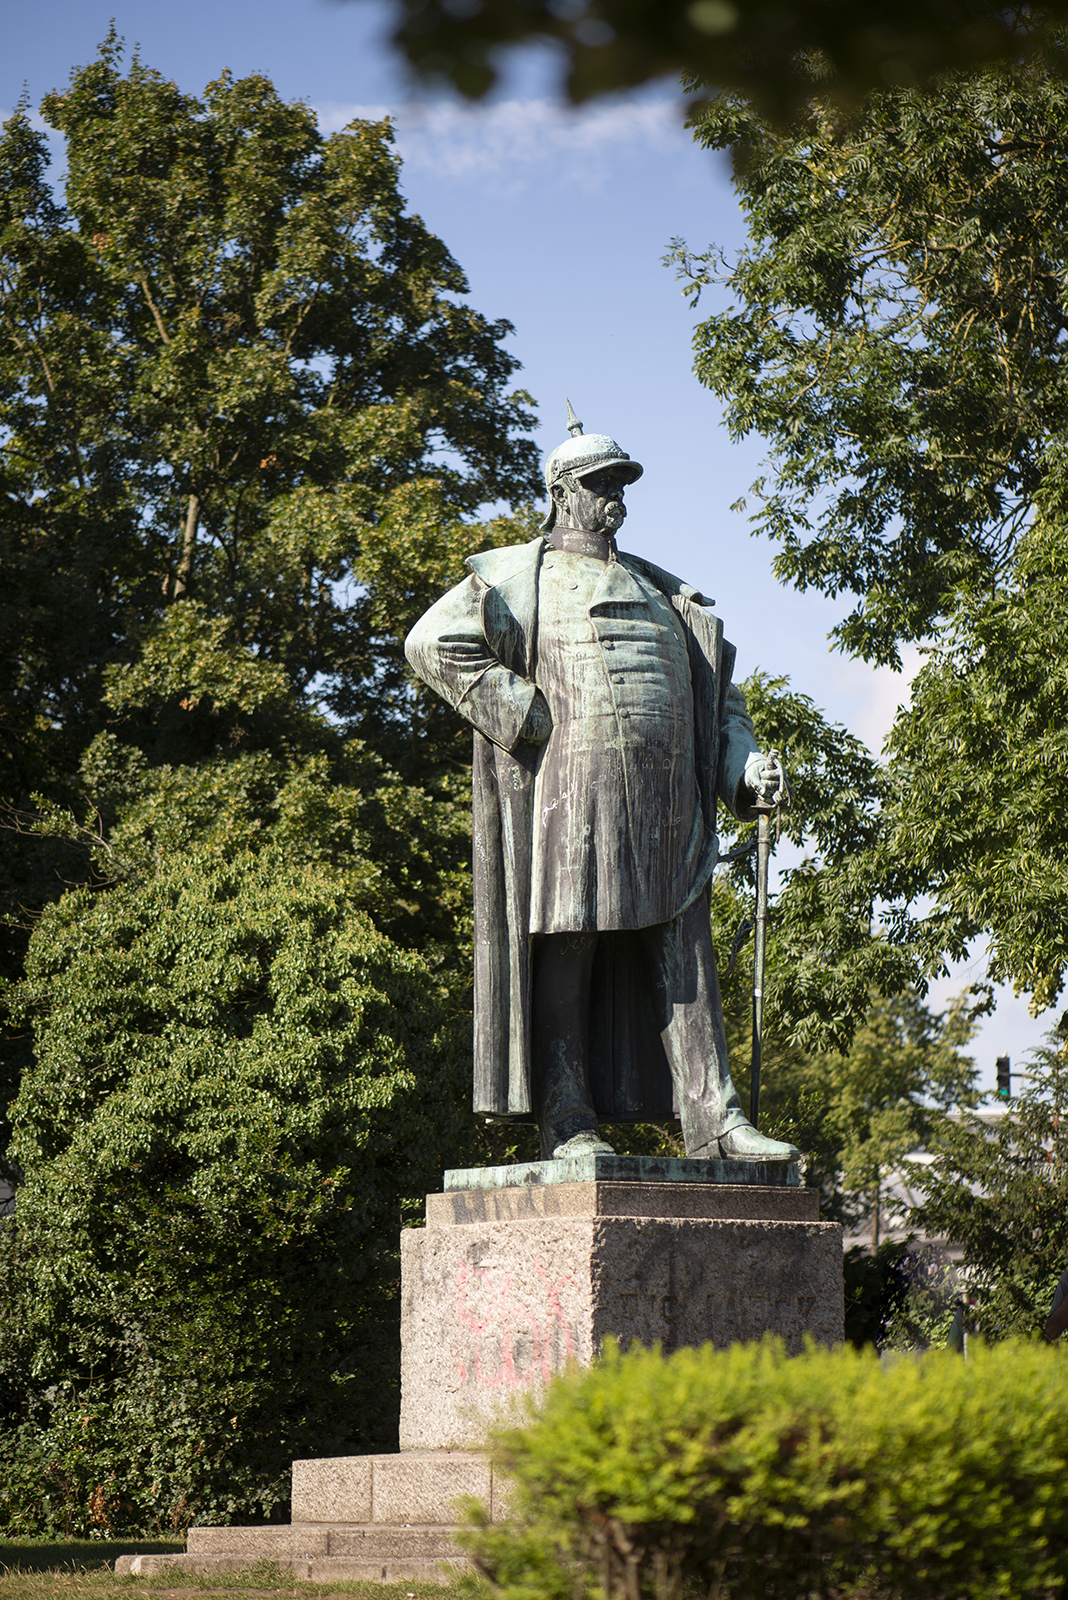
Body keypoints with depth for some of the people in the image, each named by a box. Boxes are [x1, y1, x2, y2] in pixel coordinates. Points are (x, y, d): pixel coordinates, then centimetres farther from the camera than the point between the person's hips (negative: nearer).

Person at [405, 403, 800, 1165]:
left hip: (664, 804, 6)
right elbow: (435, 643, -6)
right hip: (573, 793, -5)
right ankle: (567, 1121, -1)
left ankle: (713, 1118, -3)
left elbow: (715, 691, 27)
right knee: (566, 951, -5)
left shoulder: (661, 591, 26)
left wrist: (744, 765, 8)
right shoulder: (521, 576, 6)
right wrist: (527, 719, -11)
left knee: (683, 959, 0)